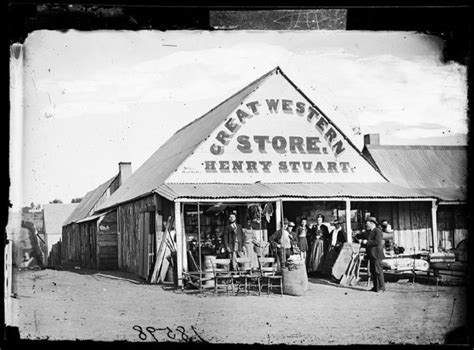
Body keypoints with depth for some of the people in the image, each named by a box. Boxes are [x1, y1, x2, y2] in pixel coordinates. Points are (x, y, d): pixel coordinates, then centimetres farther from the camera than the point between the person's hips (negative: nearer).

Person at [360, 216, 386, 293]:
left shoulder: (378, 231, -11)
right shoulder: (368, 232, 18)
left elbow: (377, 242, -22)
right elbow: (366, 241, 23)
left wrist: (367, 242, -18)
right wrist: (361, 241, 2)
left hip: (376, 255, -9)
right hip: (371, 255, 9)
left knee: (378, 271, -7)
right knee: (373, 271, 9)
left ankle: (381, 287, -2)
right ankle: (376, 287, 15)